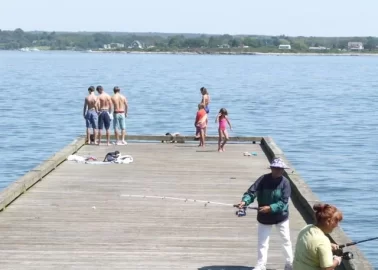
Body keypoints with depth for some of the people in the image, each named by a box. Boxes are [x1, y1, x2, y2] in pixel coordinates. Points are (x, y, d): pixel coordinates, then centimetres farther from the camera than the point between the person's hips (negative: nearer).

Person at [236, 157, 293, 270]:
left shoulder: (285, 182, -16)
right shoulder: (263, 179, -16)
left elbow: (283, 202, -22)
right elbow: (251, 192, -22)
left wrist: (270, 208, -34)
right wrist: (245, 201, -41)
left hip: (281, 217, 0)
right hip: (264, 217, 0)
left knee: (286, 240, 16)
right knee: (262, 243, 4)